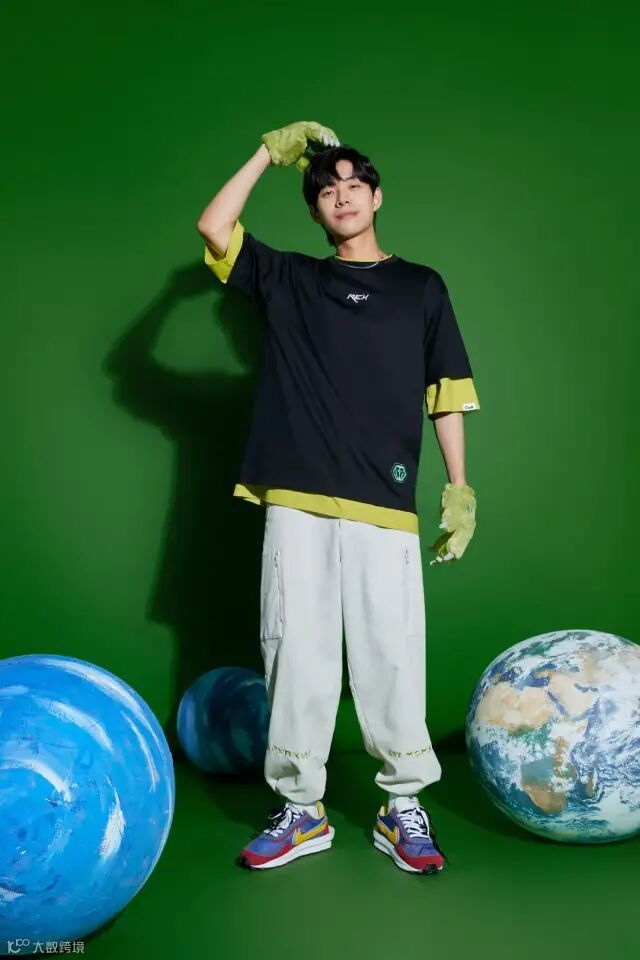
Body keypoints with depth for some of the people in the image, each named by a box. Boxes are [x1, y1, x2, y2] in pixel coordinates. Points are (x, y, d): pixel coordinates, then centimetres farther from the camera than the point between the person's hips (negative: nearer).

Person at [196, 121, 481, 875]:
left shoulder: (421, 288, 14)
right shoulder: (287, 280, 15)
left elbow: (447, 393, 11)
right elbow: (213, 228, 4)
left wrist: (459, 488, 4)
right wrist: (270, 153, 11)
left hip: (384, 507, -1)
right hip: (296, 503, 1)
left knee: (391, 657, -2)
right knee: (297, 653, 2)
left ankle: (402, 809, 12)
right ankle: (300, 809, 13)